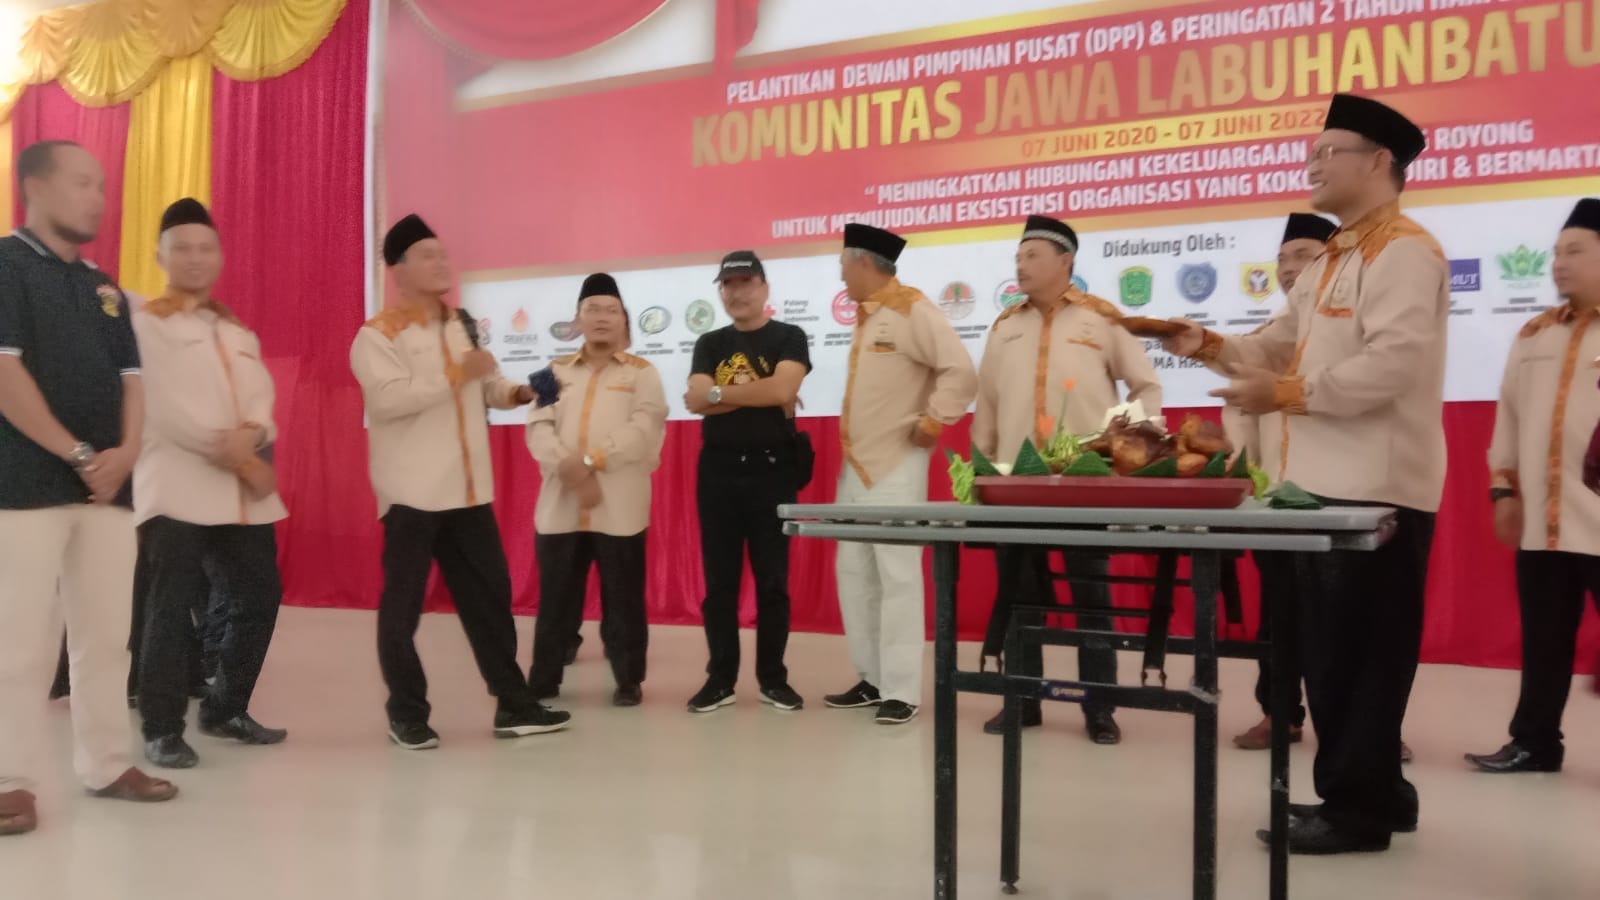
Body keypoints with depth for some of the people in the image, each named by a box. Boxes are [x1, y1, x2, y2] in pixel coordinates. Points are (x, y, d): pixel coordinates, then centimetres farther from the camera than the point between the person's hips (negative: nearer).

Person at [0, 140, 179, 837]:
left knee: (107, 635, 9)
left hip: (107, 486, 6)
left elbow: (130, 379, 14)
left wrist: (124, 453, -4)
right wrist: (80, 455, -13)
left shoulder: (104, 288, 17)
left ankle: (107, 765, 19)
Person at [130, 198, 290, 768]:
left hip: (246, 493, 6)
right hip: (177, 490, -6)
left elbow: (262, 403, 8)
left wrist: (253, 434, -16)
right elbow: (166, 410, -11)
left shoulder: (241, 333, 21)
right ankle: (162, 730, 4)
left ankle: (225, 710, 23)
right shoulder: (144, 324, 1)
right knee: (171, 611, -6)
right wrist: (238, 457, -13)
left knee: (259, 599, 8)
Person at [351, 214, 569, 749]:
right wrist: (457, 373, -23)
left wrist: (516, 393, 4)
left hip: (467, 490, 7)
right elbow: (387, 398, -25)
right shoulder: (378, 334, -8)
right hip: (412, 493, -7)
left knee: (490, 595, 10)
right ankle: (407, 715, 16)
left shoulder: (461, 326, 16)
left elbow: (482, 389, 25)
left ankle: (513, 707, 19)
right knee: (403, 606, 3)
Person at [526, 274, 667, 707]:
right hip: (560, 506, 3)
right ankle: (543, 680, 21)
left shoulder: (642, 373, 5)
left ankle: (629, 680, 17)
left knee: (623, 600, 5)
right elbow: (539, 429, 1)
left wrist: (590, 462, -17)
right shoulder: (557, 372, 13)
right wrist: (571, 471, -15)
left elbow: (643, 431, -10)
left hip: (619, 508, -2)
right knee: (556, 599, 9)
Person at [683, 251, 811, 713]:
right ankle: (720, 678, 15)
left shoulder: (788, 338, 1)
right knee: (718, 579, 6)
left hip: (772, 469, -3)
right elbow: (695, 401, -6)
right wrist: (759, 393, -13)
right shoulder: (709, 344, 11)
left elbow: (782, 389, -18)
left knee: (773, 579, 3)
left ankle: (773, 678, 14)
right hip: (718, 470, 3)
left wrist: (720, 392, -10)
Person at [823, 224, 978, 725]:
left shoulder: (912, 310, -11)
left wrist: (931, 423, -12)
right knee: (853, 571, 11)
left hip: (895, 467, -9)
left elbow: (961, 372, -17)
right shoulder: (865, 316, 15)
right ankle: (871, 679, 20)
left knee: (897, 576, -6)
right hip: (855, 466, 9)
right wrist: (849, 444, 15)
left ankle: (902, 691, 1)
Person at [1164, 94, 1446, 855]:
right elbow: (1281, 345, 17)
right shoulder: (1330, 261, 20)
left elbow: (1394, 364, -23)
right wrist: (1211, 346, 1)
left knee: (1360, 655, -1)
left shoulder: (1404, 251, -12)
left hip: (1376, 488, -10)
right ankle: (1374, 790, 28)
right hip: (1322, 483, 10)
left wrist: (1289, 394, -19)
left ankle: (1356, 808, 11)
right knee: (1330, 651, 15)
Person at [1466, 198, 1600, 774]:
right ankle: (1535, 743, 24)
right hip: (1542, 521, 6)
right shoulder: (1535, 334, 14)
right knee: (1543, 643, 14)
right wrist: (1504, 488, 14)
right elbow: (1509, 416, 18)